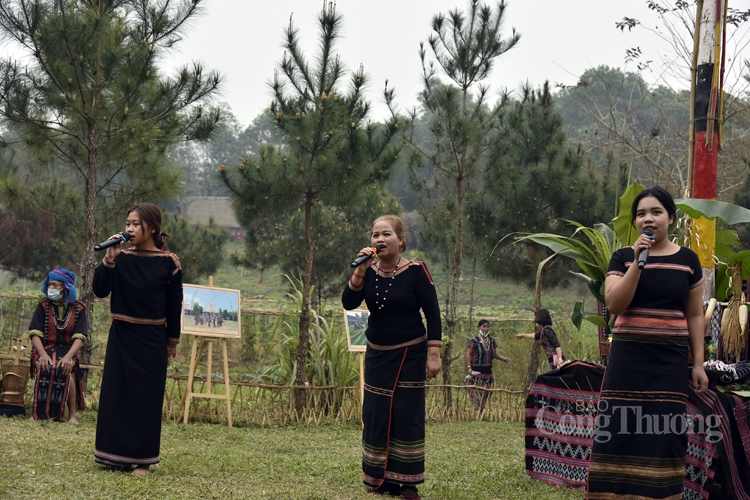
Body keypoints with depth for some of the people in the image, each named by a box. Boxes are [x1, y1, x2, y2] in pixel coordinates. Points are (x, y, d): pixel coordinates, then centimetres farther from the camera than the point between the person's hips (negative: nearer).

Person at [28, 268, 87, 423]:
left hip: (67, 351, -1)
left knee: (65, 368, -33)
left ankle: (72, 414, -25)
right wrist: (43, 355, -25)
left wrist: (68, 357, -27)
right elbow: (35, 335, -5)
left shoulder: (78, 309, 1)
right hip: (46, 349, 1)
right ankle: (40, 412, -28)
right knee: (44, 367, -33)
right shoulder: (44, 306, 3)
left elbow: (79, 338, -8)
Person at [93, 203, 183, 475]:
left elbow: (174, 305, -2)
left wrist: (172, 341, 1)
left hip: (151, 339, -3)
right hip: (121, 335, 3)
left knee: (146, 396, 2)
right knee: (116, 392, 5)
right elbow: (100, 290, -8)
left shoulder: (168, 263, -8)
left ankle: (142, 459, 8)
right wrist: (109, 258, -18)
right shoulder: (122, 257, 0)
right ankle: (116, 455, 14)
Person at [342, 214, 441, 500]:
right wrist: (360, 270, -22)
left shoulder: (415, 271, -13)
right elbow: (349, 304, -10)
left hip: (409, 355, -5)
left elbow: (433, 314, -11)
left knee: (407, 417, -2)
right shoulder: (369, 271, 0)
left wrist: (434, 354, -15)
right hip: (377, 355, 5)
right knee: (376, 416, 6)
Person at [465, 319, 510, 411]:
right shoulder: (474, 341, -6)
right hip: (477, 371, -6)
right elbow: (469, 355, -5)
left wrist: (503, 358, 2)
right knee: (477, 393, -10)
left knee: (486, 393, 5)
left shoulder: (492, 341, 11)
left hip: (488, 371, 6)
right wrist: (469, 368, -14)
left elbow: (494, 353, 20)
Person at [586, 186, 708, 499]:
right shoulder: (623, 257, 3)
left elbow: (695, 316, 9)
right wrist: (638, 261, -16)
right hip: (628, 357, -1)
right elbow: (614, 304, -10)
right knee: (619, 432, -5)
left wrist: (699, 364, 4)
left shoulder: (687, 260, 6)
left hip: (670, 360, 1)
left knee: (663, 435, -2)